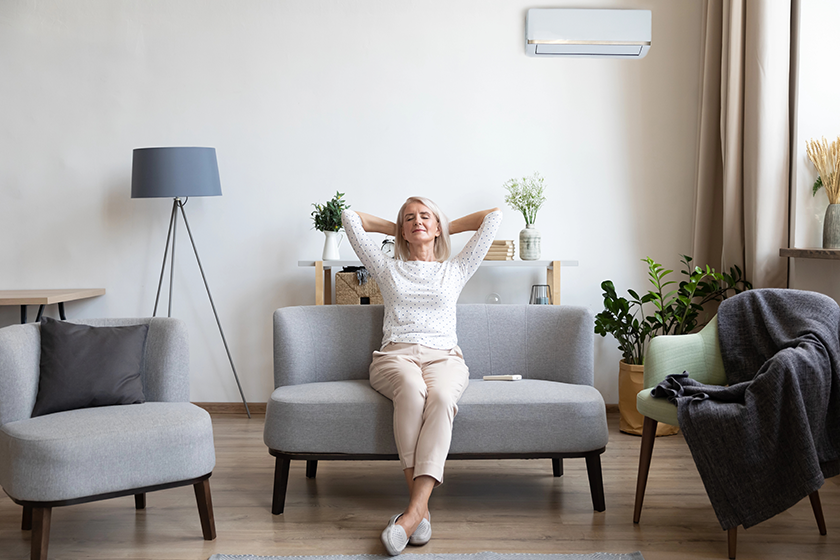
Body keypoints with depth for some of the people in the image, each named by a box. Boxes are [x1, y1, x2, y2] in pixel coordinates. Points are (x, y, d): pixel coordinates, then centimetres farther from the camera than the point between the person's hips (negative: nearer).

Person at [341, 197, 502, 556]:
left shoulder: (455, 271, 24)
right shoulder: (387, 269, 23)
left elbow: (493, 216, 24)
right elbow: (350, 217, 26)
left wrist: (447, 228, 31)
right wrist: (395, 229, 34)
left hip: (443, 356, 0)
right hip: (395, 355, 0)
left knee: (441, 396, -38)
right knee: (412, 389, -38)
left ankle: (414, 509, -48)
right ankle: (421, 506, -41)